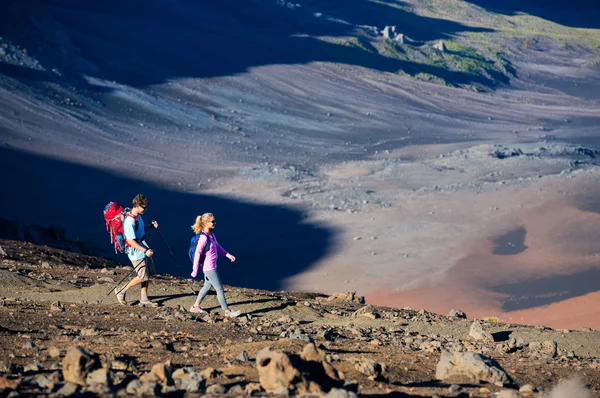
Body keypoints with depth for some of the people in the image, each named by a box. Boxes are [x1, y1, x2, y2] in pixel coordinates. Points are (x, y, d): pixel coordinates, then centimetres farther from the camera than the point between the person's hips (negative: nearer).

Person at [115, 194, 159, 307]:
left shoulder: (138, 216, 7)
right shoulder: (129, 221, -23)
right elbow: (131, 241, -25)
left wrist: (151, 226, 5)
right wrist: (145, 251, -26)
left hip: (144, 249, 9)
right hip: (136, 253, -9)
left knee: (148, 275, 9)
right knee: (142, 277, -5)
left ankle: (144, 299, 18)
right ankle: (122, 291, 10)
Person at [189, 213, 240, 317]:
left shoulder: (211, 234, 3)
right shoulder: (204, 238, -25)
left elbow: (217, 247, 18)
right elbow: (197, 254, -21)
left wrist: (228, 255, 14)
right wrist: (195, 271, -18)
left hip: (211, 266, 9)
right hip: (209, 268, -9)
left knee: (207, 286, 22)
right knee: (219, 289, 0)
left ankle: (195, 307, 33)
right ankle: (227, 311, 9)